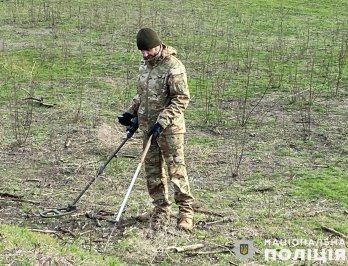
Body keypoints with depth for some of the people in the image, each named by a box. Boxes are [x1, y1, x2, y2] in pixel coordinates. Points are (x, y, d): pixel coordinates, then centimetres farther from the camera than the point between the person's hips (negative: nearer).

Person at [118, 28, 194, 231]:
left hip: (170, 128, -8)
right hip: (148, 126, 8)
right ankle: (161, 209, 22)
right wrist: (131, 112, 14)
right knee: (153, 170, 11)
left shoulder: (174, 67, -15)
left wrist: (162, 121, -24)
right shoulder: (145, 64, 11)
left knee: (176, 169, -6)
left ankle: (186, 210, 3)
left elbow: (181, 99, -18)